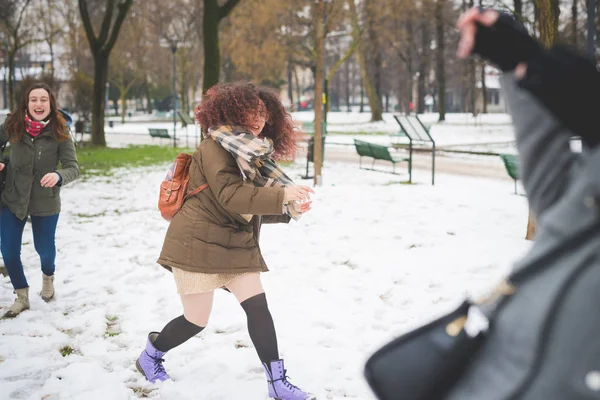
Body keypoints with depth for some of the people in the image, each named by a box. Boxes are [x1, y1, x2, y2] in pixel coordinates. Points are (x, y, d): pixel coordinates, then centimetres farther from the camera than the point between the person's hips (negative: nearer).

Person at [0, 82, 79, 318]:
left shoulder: (59, 133, -17)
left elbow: (74, 168, -21)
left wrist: (58, 176, -42)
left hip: (45, 203, -2)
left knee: (44, 249, 12)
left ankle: (48, 276, 48)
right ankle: (21, 296, 28)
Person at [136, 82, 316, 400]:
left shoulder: (254, 154, 11)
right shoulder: (215, 147, -13)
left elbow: (254, 208, 10)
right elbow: (231, 196, -26)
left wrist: (288, 210, -7)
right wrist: (282, 196, -29)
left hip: (236, 245, 7)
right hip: (198, 243, -7)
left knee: (258, 306, -5)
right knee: (197, 320, -2)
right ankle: (150, 356, 27)